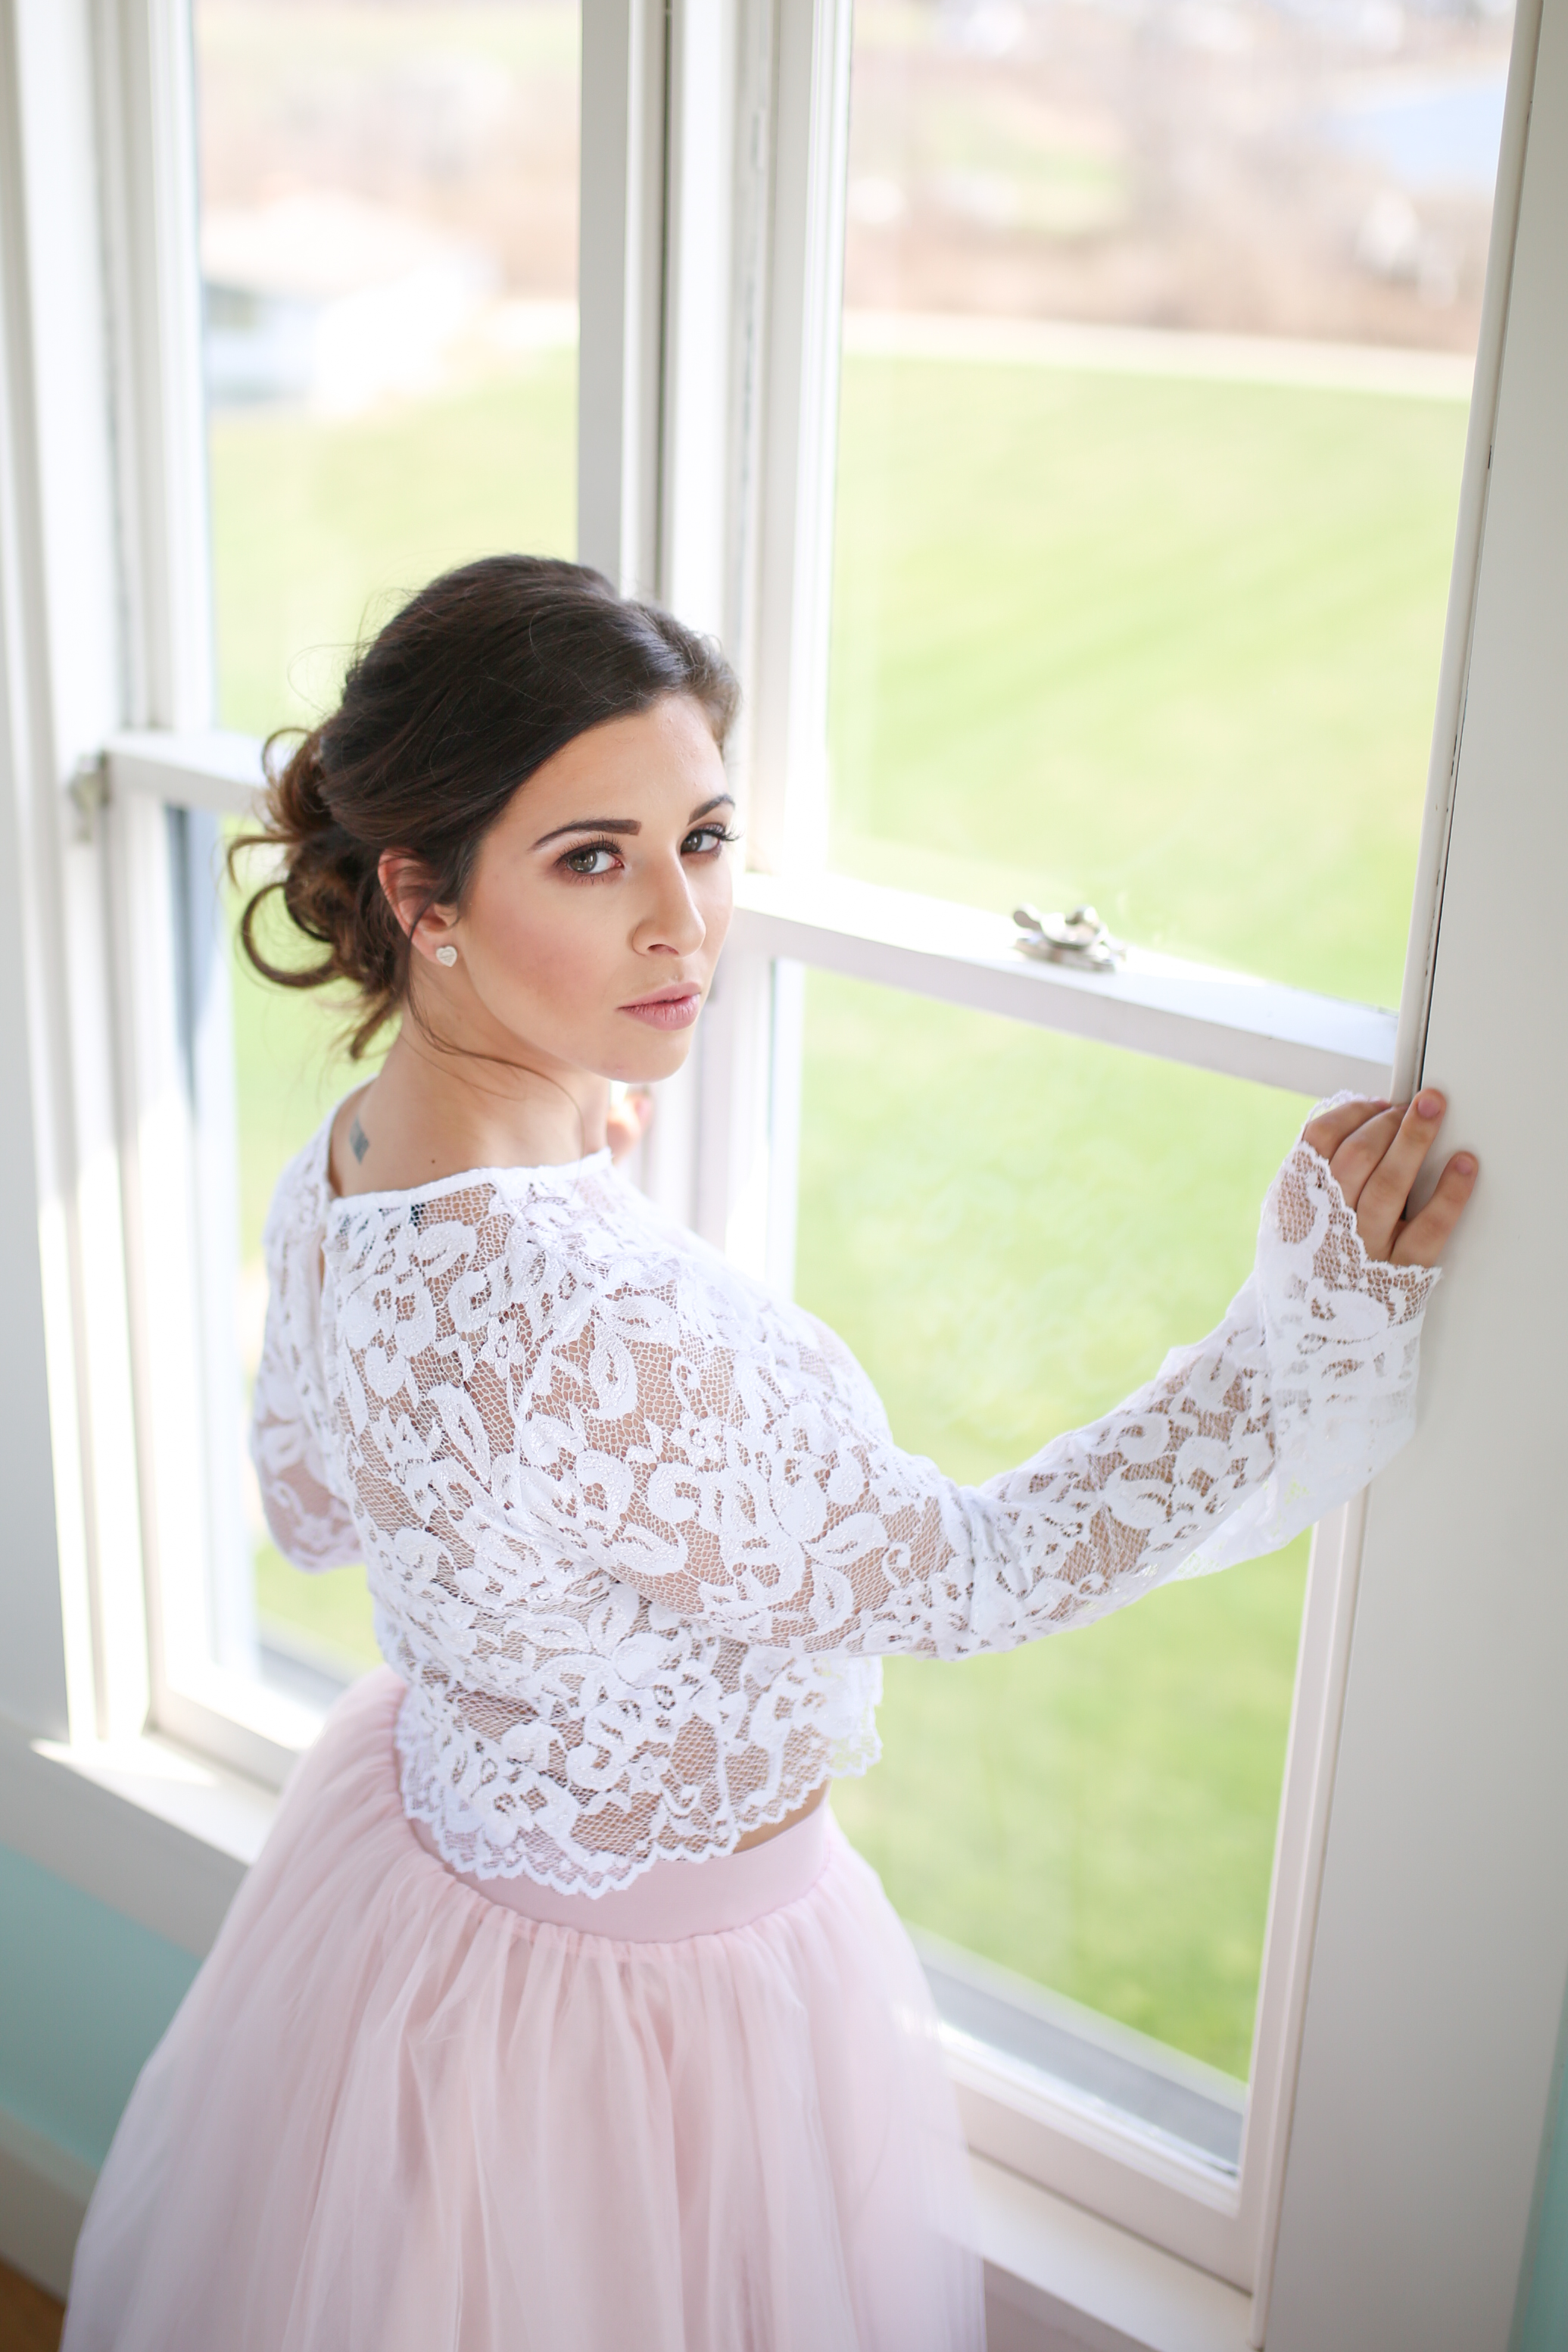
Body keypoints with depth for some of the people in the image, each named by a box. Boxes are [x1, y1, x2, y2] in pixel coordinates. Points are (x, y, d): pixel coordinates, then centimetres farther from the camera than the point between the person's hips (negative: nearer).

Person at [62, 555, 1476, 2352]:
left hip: (422, 1823, 8)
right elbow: (953, 1579, -27)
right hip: (633, 1992, -8)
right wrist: (1323, 1323, -21)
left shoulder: (337, 1178, -10)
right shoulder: (584, 1319, -39)